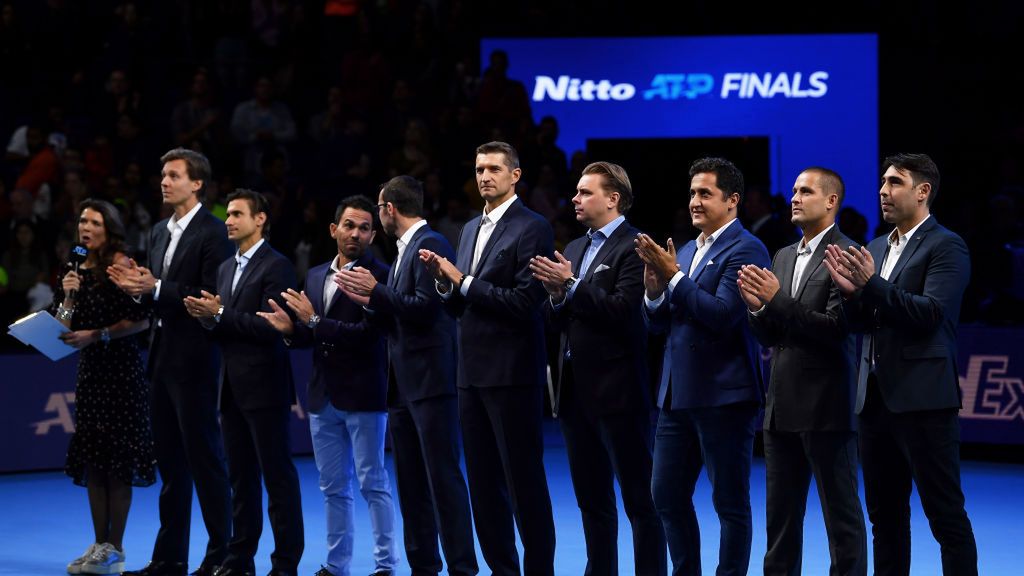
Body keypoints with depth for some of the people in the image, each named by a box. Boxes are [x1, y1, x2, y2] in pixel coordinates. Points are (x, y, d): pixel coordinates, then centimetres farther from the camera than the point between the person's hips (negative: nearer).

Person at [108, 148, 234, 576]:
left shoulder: (212, 232, -10)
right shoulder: (160, 232, 15)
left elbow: (214, 297, -18)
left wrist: (156, 288, -21)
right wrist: (136, 285, -1)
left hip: (194, 359, -8)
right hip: (161, 356, 8)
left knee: (205, 457, -2)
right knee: (170, 460, 11)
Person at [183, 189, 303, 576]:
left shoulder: (276, 267, -9)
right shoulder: (226, 268, 17)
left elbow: (269, 327, -18)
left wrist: (220, 314, -18)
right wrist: (207, 317, -3)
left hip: (264, 386, -8)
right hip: (232, 386, 8)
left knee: (278, 475, -4)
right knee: (240, 476, 11)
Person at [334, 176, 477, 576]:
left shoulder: (430, 245, -11)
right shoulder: (405, 249, 18)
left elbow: (425, 307, -21)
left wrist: (376, 290, -14)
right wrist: (368, 300, 8)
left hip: (431, 380, -10)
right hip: (404, 383, 10)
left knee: (443, 477, -10)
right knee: (411, 482, 9)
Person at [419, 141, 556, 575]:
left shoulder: (532, 228, -9)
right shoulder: (471, 230, 16)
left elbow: (525, 300, -18)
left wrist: (463, 281, -16)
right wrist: (444, 281, -3)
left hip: (511, 373, -8)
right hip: (473, 372, 8)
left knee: (524, 481, -4)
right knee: (483, 482, 10)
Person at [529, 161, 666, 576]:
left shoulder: (634, 247, -9)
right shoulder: (575, 249, 17)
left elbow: (623, 310, -20)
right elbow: (558, 321, 14)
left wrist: (571, 287, -19)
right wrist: (556, 295, -6)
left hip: (616, 390, -8)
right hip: (575, 389, 8)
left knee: (639, 498, -4)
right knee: (591, 498, 13)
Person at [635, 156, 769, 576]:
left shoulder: (745, 249, -9)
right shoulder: (686, 252, 16)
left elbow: (723, 314, -21)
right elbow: (658, 323, 15)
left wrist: (674, 277, -19)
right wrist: (654, 289, -4)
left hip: (723, 395, -8)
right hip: (678, 394, 8)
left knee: (729, 502, 0)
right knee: (667, 495, 11)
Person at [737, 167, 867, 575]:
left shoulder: (845, 256, -9)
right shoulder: (784, 257, 15)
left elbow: (836, 329, -18)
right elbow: (770, 337, 15)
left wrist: (778, 300, -21)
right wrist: (759, 307, -6)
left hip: (826, 407, -8)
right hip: (783, 407, 8)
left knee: (841, 515, -1)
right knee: (780, 515, 12)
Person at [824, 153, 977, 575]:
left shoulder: (945, 247, -7)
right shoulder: (877, 249, 16)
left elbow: (931, 312, -18)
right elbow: (863, 322, 12)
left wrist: (872, 284, -24)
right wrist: (852, 291, -8)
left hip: (921, 398, -8)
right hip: (876, 396, 8)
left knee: (945, 514, -6)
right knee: (884, 514, 12)